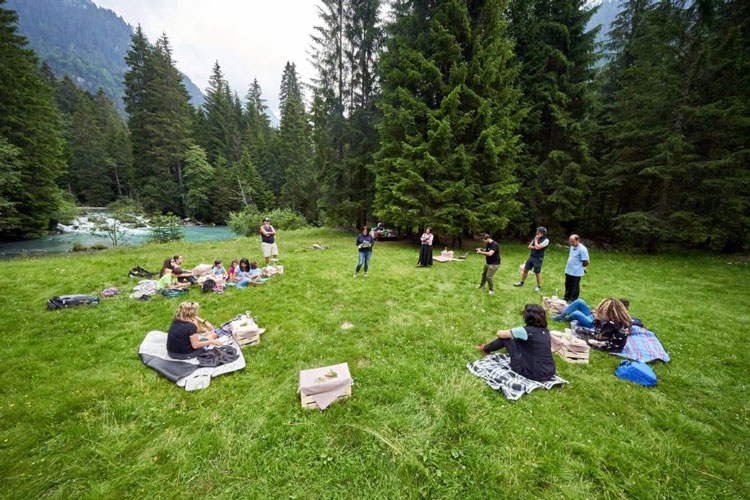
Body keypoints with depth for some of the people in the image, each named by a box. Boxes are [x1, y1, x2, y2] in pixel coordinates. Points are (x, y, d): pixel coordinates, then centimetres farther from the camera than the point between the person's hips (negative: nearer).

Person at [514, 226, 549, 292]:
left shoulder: (546, 240, -13)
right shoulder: (536, 238, 8)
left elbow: (537, 247, -23)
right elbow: (529, 246, 8)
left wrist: (536, 239, -11)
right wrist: (535, 247, -12)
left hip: (538, 259, -6)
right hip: (531, 256, 6)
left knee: (537, 273, 1)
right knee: (525, 270, 10)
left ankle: (539, 287, 15)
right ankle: (521, 283, 24)